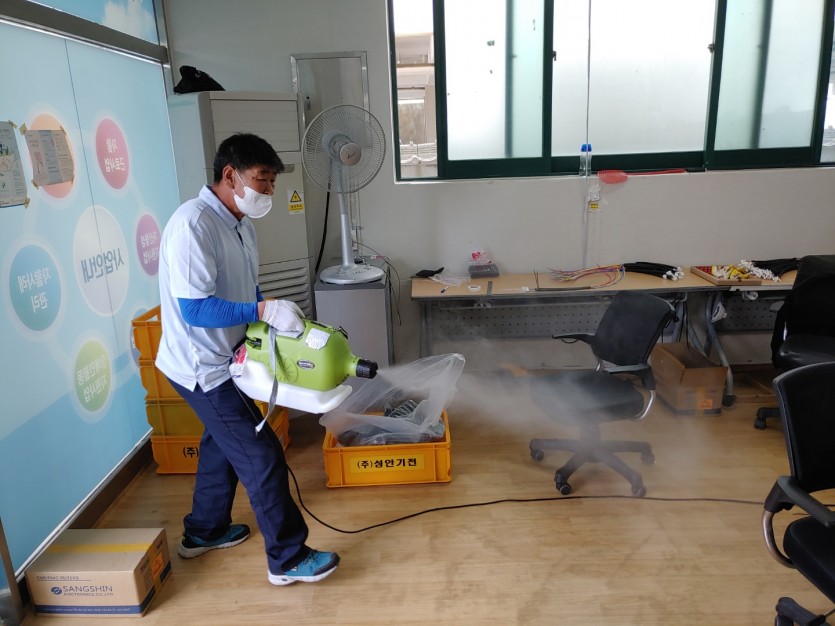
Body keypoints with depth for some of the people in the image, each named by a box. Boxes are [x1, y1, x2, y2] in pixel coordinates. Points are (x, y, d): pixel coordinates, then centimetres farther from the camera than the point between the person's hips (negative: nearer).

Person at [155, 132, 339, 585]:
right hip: (200, 366, -10)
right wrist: (264, 311, -32)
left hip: (222, 358, 10)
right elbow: (194, 309, -29)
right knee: (261, 456, -4)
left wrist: (282, 315, -5)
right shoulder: (192, 224, -25)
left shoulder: (240, 224, 4)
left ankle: (203, 531, 45)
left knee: (224, 442, 24)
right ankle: (287, 559, 12)